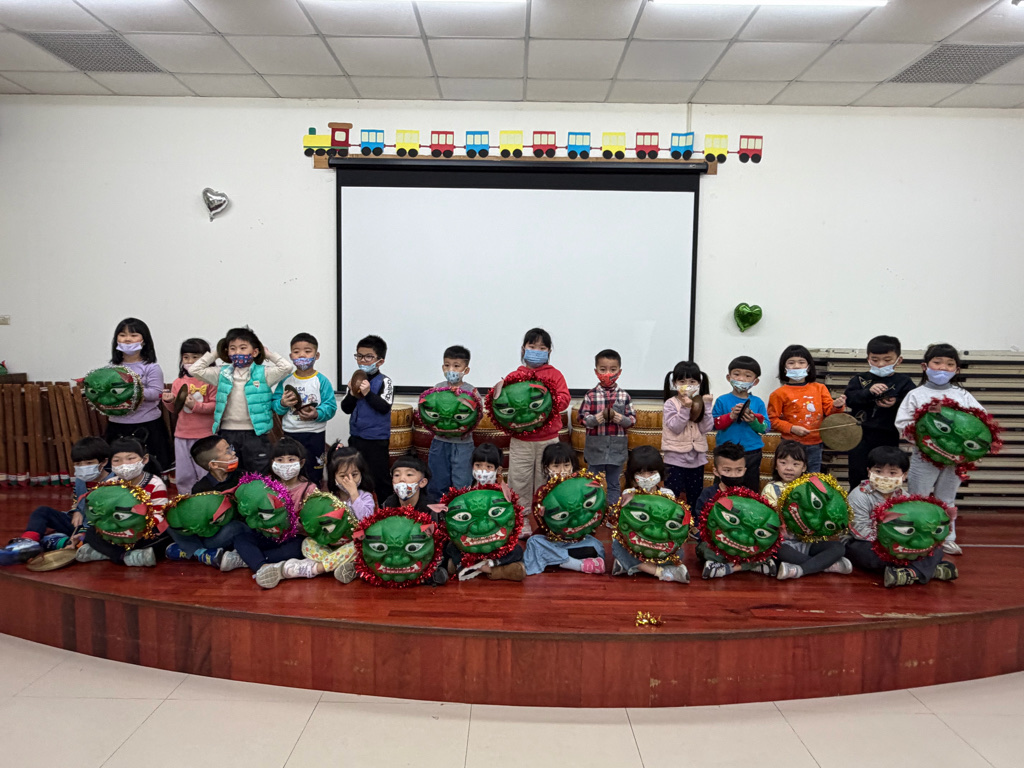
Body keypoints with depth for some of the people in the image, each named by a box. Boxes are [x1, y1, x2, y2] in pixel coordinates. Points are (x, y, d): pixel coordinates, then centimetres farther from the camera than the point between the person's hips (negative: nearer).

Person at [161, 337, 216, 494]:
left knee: (205, 473, 2)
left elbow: (216, 405, -11)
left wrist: (196, 405, -22)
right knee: (183, 475, 13)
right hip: (182, 434, 5)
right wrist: (169, 401, -5)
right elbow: (175, 409, 16)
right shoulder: (178, 382, 9)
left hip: (205, 435, -5)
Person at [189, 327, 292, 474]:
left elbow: (286, 367, -14)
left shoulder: (263, 373, -2)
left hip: (255, 433, -3)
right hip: (227, 432, 3)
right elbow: (194, 369, 8)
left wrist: (269, 355, -1)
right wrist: (214, 355, 9)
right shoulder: (223, 374, 8)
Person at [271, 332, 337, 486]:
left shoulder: (322, 381, -6)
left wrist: (317, 414, -27)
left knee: (313, 475, 6)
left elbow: (331, 407, -11)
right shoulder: (286, 380, 4)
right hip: (290, 434, 3)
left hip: (315, 435, -3)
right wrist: (282, 404, -18)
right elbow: (274, 405, 3)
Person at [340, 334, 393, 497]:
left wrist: (367, 393, -26)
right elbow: (346, 409, 6)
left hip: (377, 439, -6)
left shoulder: (384, 381, -10)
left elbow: (385, 407, -19)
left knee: (378, 477, 1)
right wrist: (352, 394, -11)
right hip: (356, 437, 6)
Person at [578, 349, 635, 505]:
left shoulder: (624, 396, -2)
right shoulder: (590, 396, -4)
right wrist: (595, 419, -21)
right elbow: (582, 418, -2)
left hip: (617, 448, 1)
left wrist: (622, 419, -18)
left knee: (613, 484, 13)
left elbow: (633, 419, 2)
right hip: (595, 447, 0)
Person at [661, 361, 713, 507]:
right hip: (675, 458, -4)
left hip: (697, 458, 4)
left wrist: (706, 406, -13)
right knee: (673, 497, 0)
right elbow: (675, 427, -16)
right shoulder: (670, 404, -6)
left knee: (695, 497, 13)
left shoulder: (701, 403, 5)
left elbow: (707, 428, -5)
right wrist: (685, 408, -23)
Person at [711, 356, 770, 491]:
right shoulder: (722, 401, -1)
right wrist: (731, 416, -21)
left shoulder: (758, 402, 4)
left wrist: (754, 421, -18)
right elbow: (714, 424, -8)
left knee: (751, 489, 12)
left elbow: (765, 428, 0)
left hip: (751, 453, 2)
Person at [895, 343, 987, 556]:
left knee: (947, 499, 16)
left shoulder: (962, 395, 4)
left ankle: (947, 537, 28)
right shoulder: (916, 394, -4)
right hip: (924, 456, -2)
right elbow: (901, 423, -11)